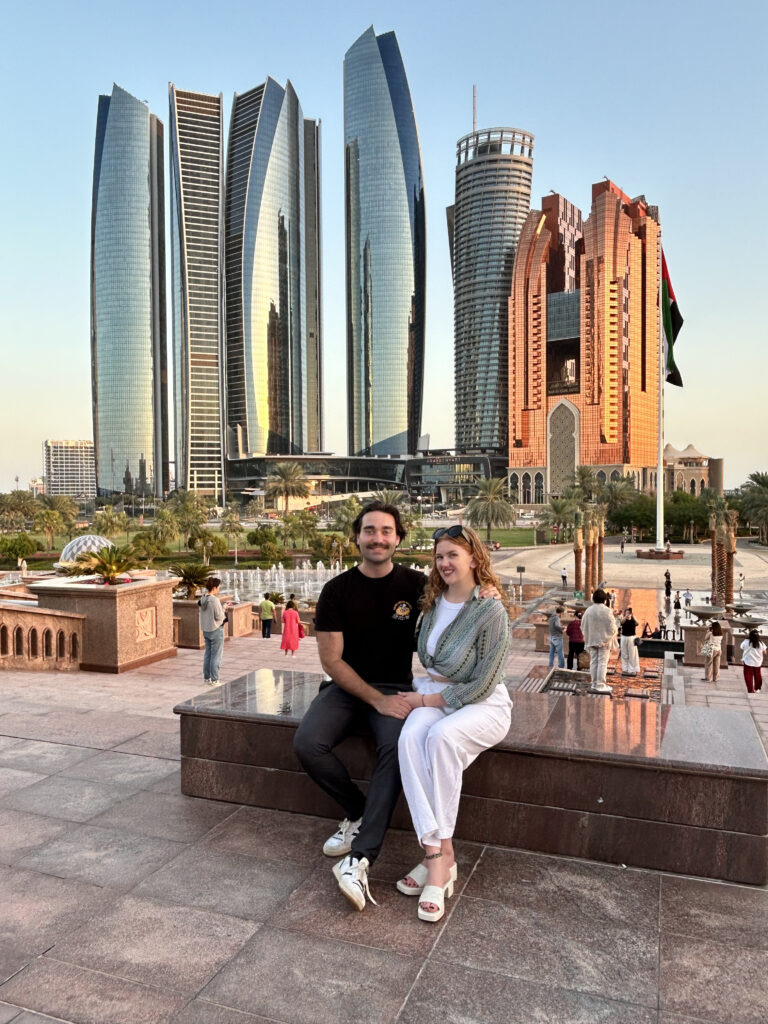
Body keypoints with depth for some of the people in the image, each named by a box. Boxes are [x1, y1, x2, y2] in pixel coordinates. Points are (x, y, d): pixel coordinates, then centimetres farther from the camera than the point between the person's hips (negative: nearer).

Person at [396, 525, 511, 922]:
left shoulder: (491, 611, -14)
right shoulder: (433, 603, 5)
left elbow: (481, 686, -14)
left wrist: (429, 699, -12)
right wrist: (422, 693, 1)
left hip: (482, 704, -5)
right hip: (433, 696, 5)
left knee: (442, 736, -35)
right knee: (410, 737, -28)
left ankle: (438, 857, -25)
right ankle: (439, 855, -28)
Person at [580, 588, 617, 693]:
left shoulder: (588, 611, 0)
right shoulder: (606, 611, -12)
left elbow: (583, 627, 6)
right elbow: (612, 627, -9)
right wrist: (611, 642, 4)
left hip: (591, 640, 4)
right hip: (604, 641, -4)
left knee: (593, 662, 10)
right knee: (602, 663, -1)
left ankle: (594, 684, 16)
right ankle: (600, 685, -2)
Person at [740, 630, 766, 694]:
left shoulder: (745, 642, -9)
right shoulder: (761, 643, -6)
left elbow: (742, 651, -2)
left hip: (748, 662, -3)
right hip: (758, 662, 3)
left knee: (749, 677, 2)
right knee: (757, 676, 21)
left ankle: (750, 690, 0)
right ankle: (757, 688, 33)